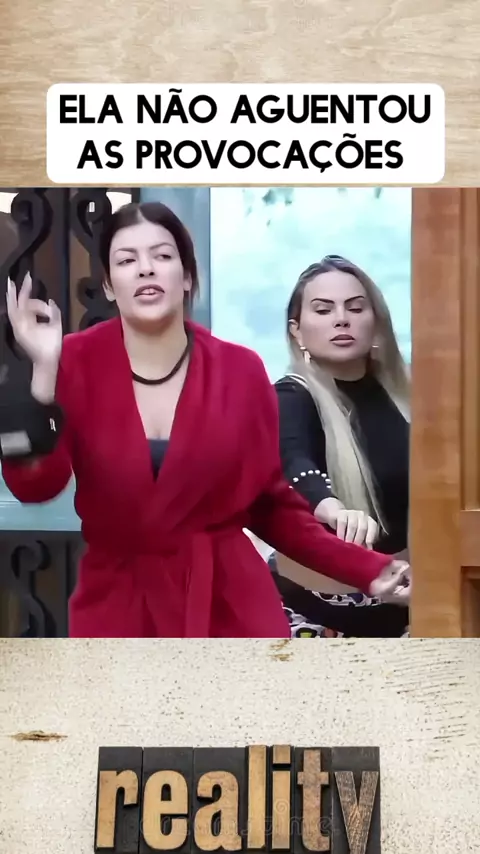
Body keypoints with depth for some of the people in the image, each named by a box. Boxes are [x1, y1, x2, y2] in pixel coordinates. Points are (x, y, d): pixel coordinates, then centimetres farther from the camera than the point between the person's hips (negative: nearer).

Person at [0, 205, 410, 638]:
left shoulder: (241, 370, -3)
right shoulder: (75, 363, -4)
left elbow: (274, 504, 2)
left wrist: (368, 569, -7)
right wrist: (44, 368, -23)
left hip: (231, 605, 0)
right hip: (117, 607, 0)